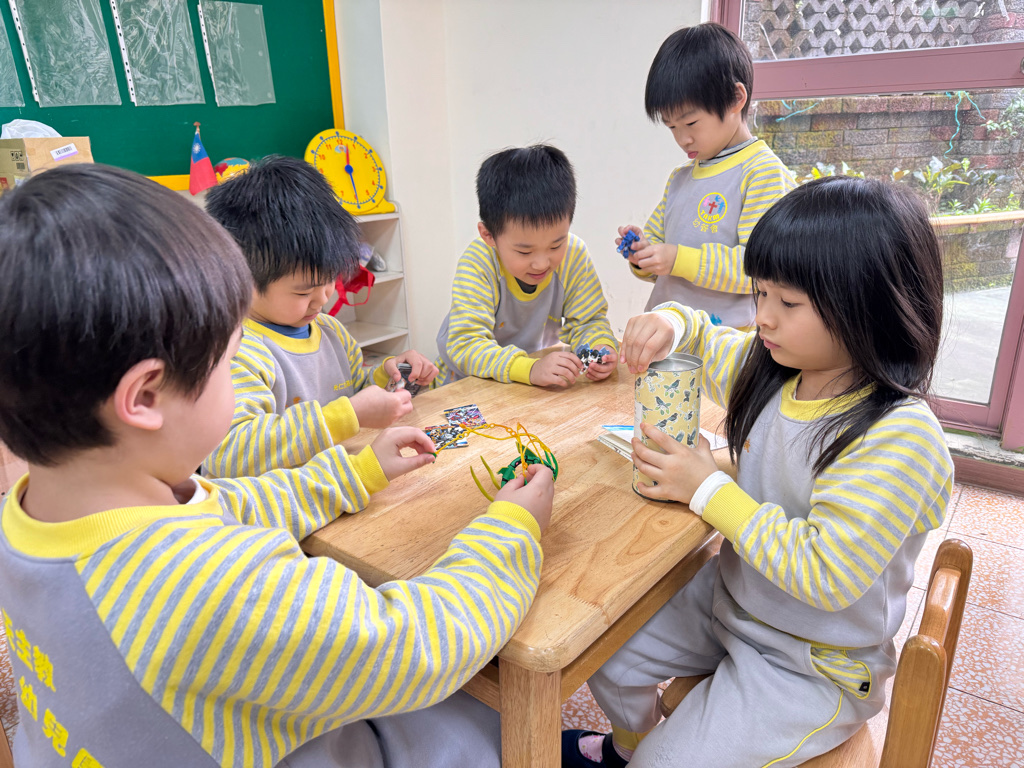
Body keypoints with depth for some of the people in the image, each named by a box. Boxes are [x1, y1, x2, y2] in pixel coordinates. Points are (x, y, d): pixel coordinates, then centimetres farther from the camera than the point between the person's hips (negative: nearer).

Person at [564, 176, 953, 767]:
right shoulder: (769, 369, -8)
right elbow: (705, 341, 10)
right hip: (731, 597, 7)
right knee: (608, 655, 13)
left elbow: (823, 575, -32)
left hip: (816, 667, -6)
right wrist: (672, 322, -14)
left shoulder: (900, 440, -30)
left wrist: (709, 489, -28)